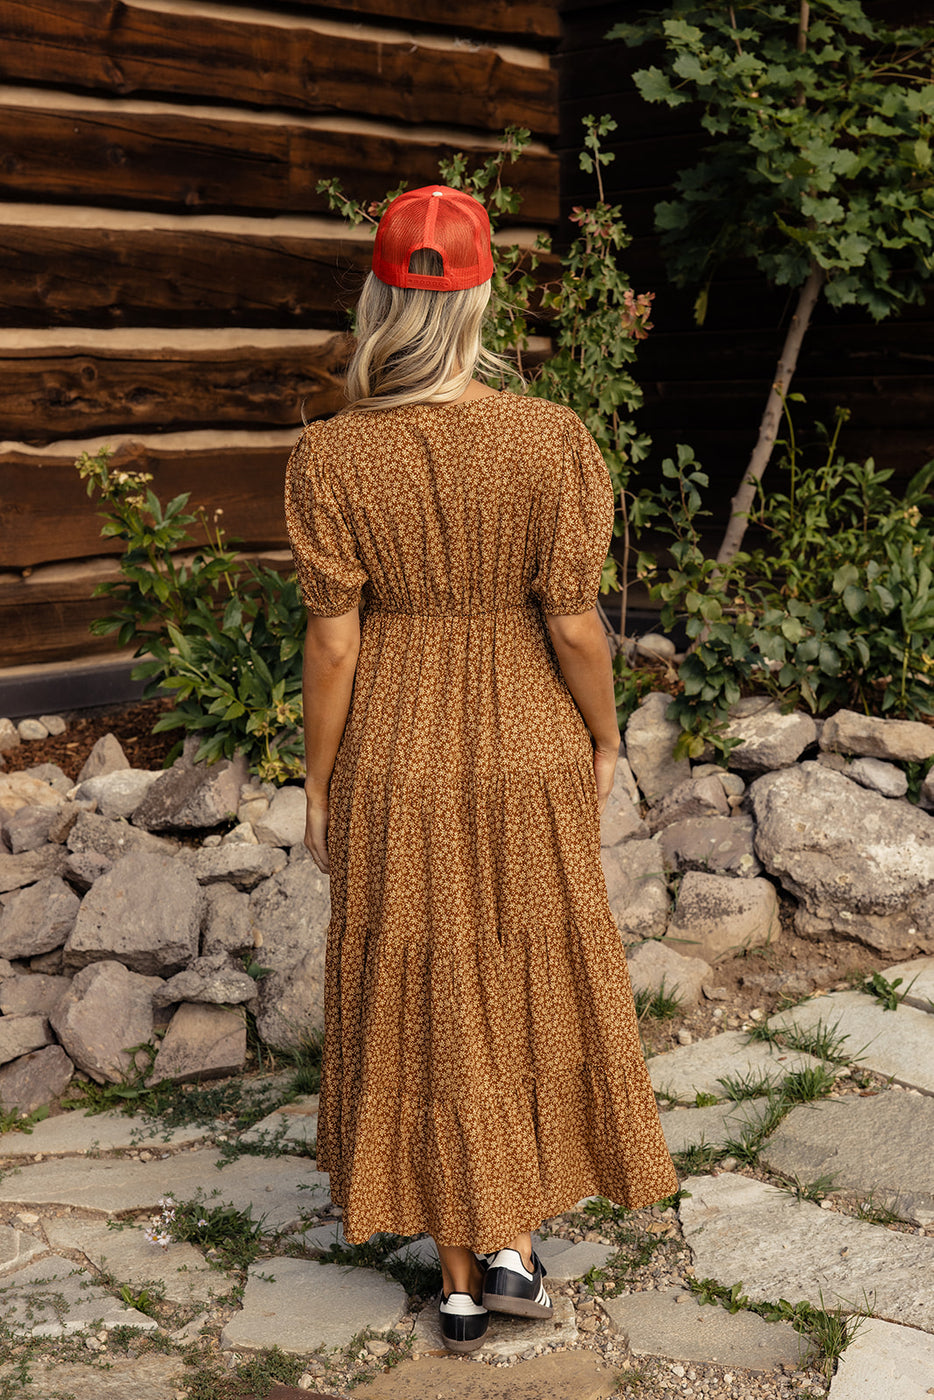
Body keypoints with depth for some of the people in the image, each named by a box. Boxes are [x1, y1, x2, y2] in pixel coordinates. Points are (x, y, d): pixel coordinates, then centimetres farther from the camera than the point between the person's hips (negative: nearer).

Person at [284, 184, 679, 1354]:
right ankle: (513, 1247, 23)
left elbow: (331, 642, -11)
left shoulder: (329, 457, -14)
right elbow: (574, 621, -12)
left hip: (398, 765, 0)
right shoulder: (552, 437, -14)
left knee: (427, 1006, 12)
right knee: (533, 986, 19)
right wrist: (604, 741, 5)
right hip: (531, 759, 0)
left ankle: (460, 1281, 23)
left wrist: (317, 786, 2)